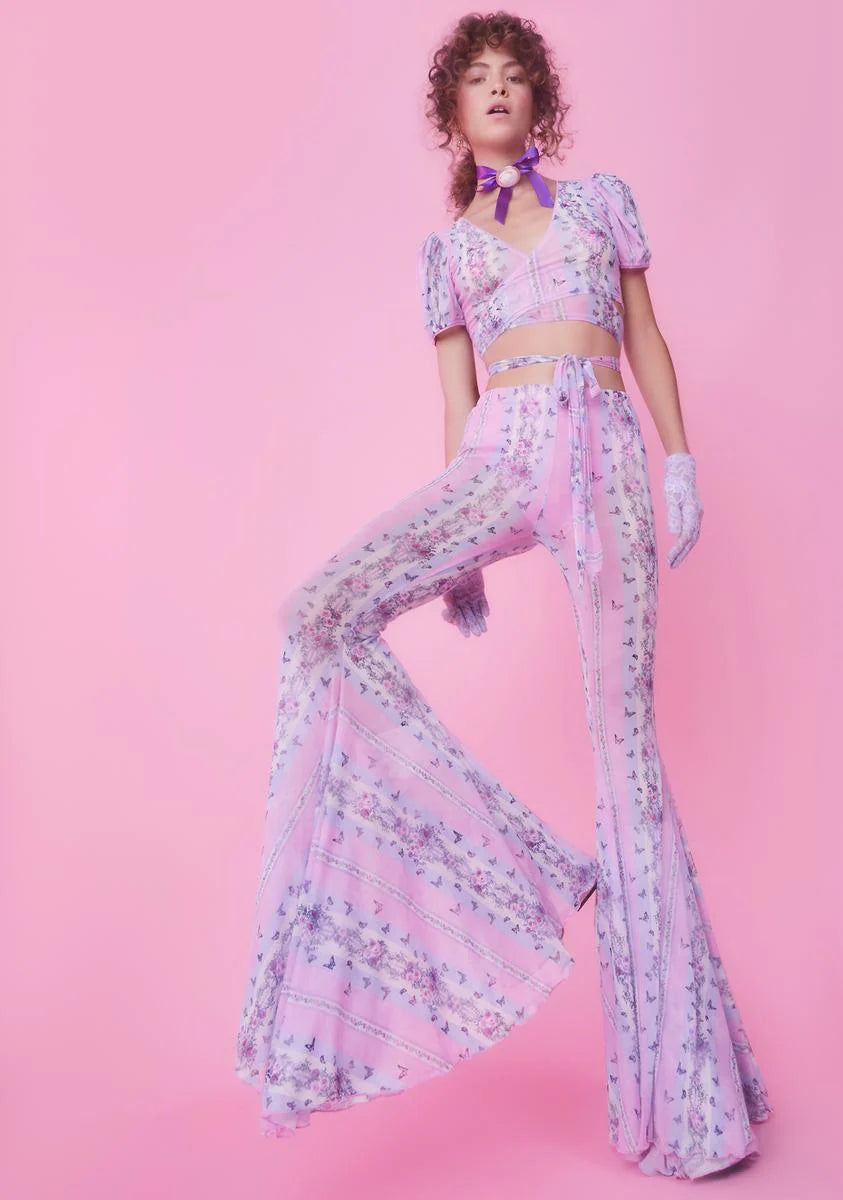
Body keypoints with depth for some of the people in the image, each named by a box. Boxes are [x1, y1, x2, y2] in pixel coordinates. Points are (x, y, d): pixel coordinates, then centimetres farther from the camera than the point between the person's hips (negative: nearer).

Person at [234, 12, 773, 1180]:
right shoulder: (445, 249, 21)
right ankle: (511, 868, -16)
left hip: (601, 453, -2)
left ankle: (681, 1080, 3)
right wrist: (459, 553, 11)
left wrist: (681, 460, 4)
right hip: (498, 457, 2)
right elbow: (456, 395, 16)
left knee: (625, 732, -7)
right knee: (322, 614, -24)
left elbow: (646, 338, 17)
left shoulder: (600, 198, 19)